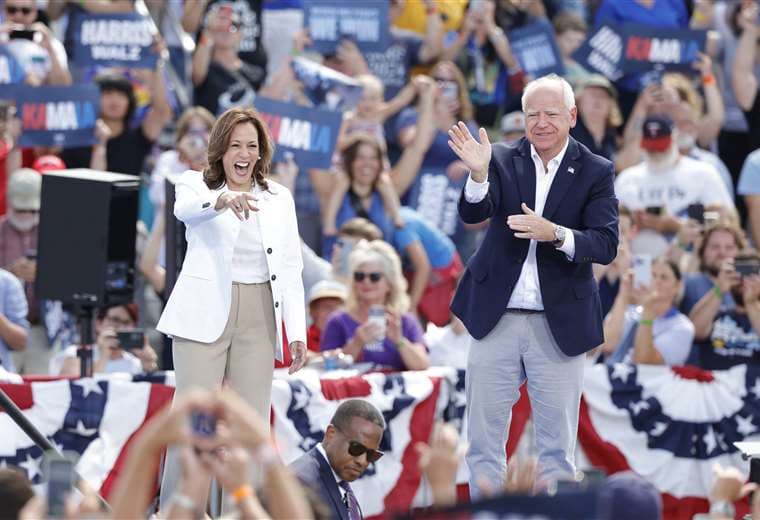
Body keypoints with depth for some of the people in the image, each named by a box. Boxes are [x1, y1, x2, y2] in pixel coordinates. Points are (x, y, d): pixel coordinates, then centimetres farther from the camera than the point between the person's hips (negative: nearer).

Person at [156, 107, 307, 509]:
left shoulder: (279, 198, 11)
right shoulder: (196, 185, 0)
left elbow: (290, 269, 10)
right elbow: (185, 209, -25)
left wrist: (297, 332, 1)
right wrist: (222, 200, -47)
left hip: (258, 318, 3)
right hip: (205, 314, -3)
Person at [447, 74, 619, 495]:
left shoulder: (595, 172, -1)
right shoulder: (503, 160, 2)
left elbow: (606, 246, -10)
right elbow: (473, 213, -12)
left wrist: (554, 234, -27)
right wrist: (478, 174, -32)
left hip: (559, 324, -1)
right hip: (497, 318, 1)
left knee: (557, 444, 5)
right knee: (484, 438, 6)